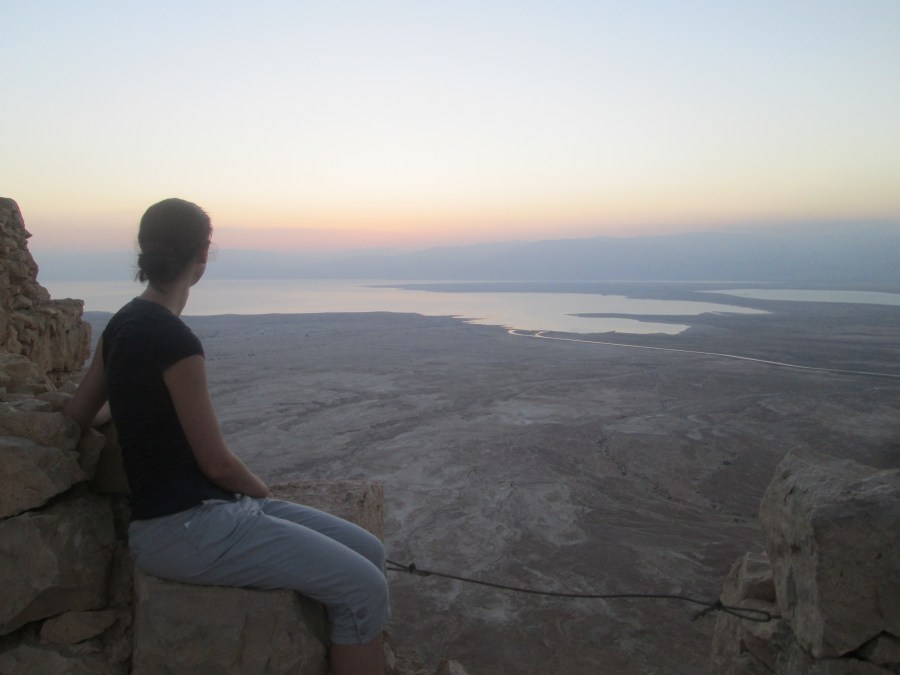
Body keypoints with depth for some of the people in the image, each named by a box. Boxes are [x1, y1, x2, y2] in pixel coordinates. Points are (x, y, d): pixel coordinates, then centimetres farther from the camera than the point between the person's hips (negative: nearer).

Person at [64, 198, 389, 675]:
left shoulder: (122, 323, 8)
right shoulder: (175, 340, -20)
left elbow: (75, 417, 14)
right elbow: (216, 462, -15)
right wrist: (266, 495, 3)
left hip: (210, 507, 9)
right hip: (184, 530, -9)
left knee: (368, 551, 4)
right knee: (362, 588, -16)